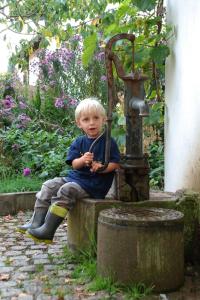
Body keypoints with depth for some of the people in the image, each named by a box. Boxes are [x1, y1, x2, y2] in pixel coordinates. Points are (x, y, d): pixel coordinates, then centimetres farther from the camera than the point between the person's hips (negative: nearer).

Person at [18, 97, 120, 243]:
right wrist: (82, 160, -20)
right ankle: (36, 223, -1)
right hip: (75, 177, 7)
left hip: (94, 184, -7)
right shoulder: (79, 142, 10)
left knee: (66, 191, -26)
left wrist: (101, 167, -25)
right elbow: (74, 164, 2)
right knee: (49, 186, -4)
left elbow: (116, 163, -8)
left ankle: (47, 231, -22)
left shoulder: (109, 142, -6)